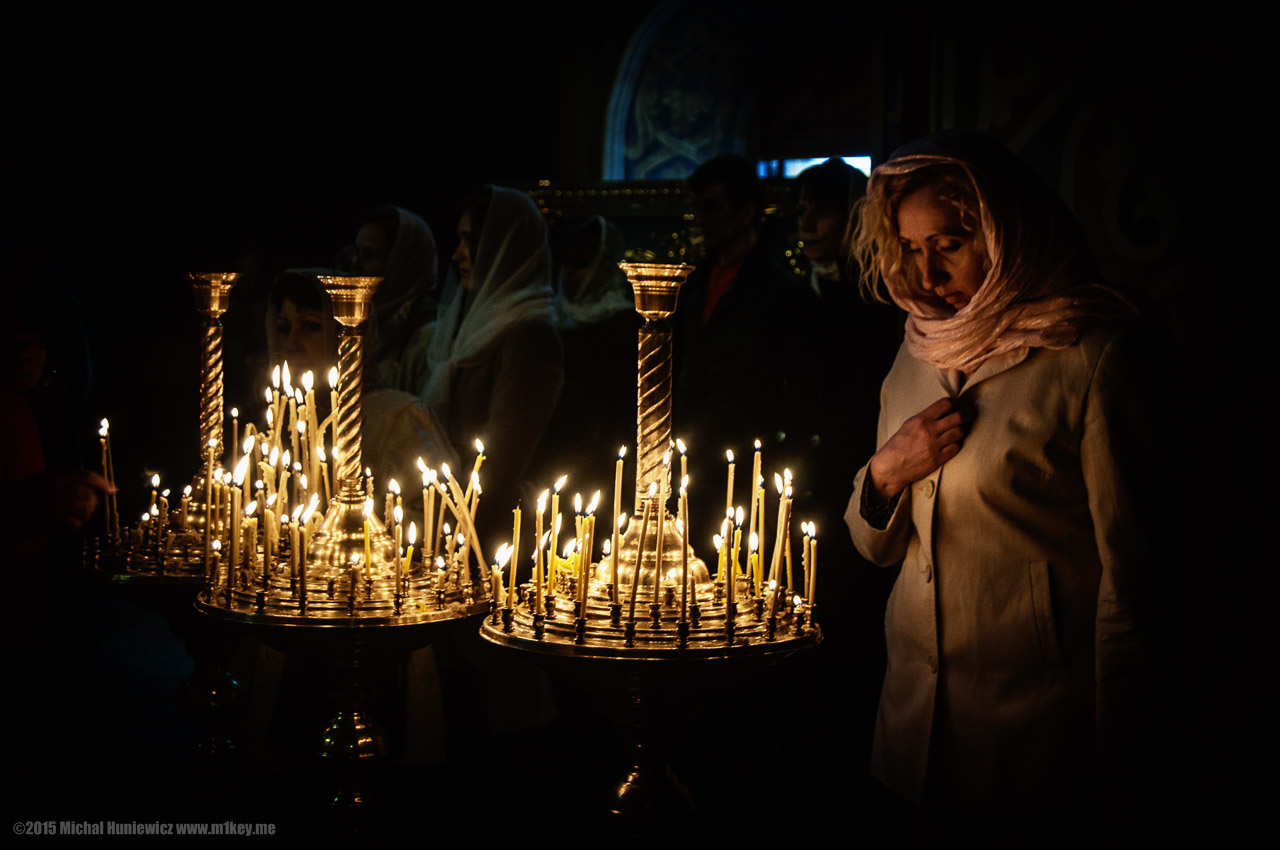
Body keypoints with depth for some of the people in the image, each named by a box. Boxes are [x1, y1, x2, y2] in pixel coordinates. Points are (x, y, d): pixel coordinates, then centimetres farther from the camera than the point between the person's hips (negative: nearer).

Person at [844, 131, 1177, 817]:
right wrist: (885, 472, -7)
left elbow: (1130, 573, -14)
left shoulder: (1094, 354, -13)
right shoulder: (920, 349, 9)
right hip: (915, 703, 6)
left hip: (1039, 713, -6)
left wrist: (1116, 761, -13)